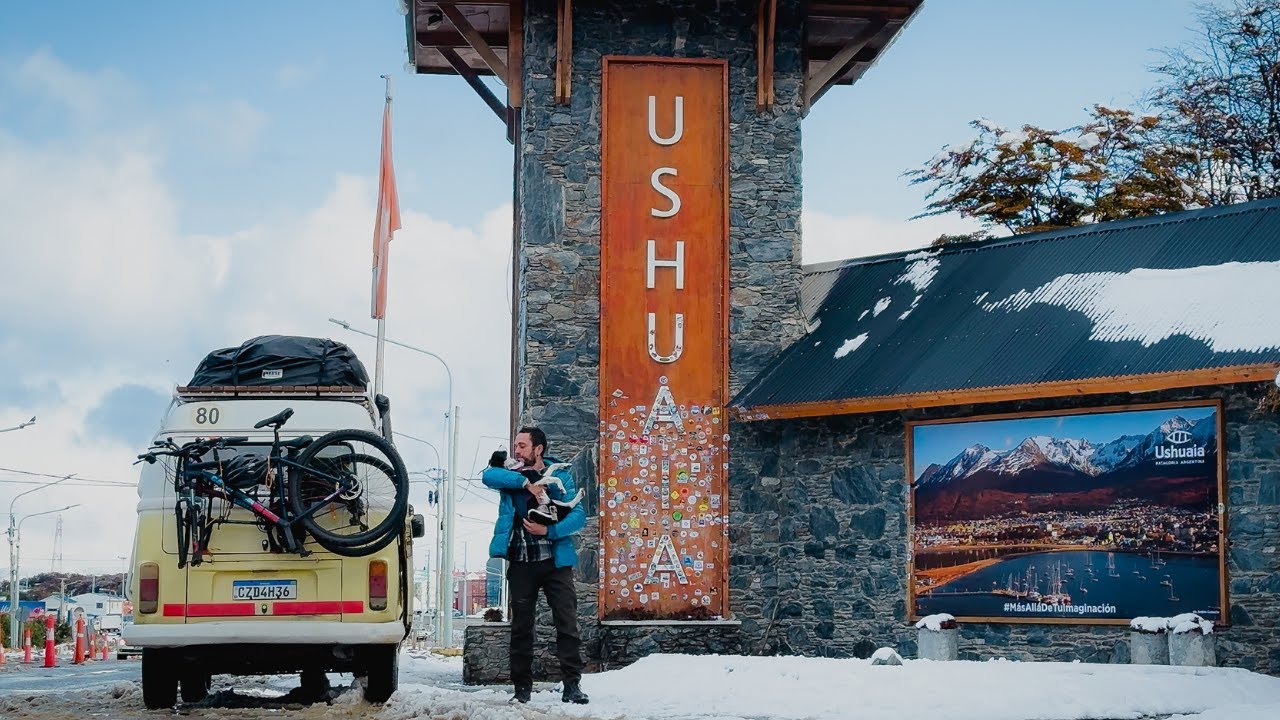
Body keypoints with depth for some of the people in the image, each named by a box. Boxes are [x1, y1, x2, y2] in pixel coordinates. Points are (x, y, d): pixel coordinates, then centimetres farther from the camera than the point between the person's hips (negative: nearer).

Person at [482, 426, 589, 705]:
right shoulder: (511, 475, 8)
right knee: (521, 626, 5)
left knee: (567, 623, -7)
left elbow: (578, 516, -5)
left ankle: (572, 684, -5)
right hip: (521, 563, 2)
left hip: (555, 560, -2)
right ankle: (522, 688, 11)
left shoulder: (560, 475, 2)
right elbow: (488, 475, -15)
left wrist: (548, 531, -19)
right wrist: (526, 482, -21)